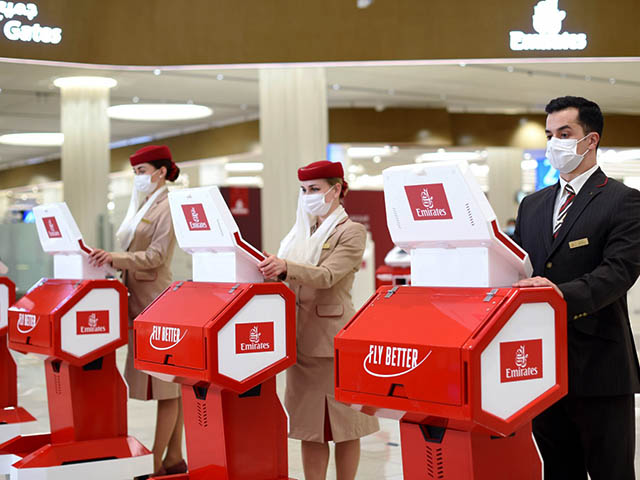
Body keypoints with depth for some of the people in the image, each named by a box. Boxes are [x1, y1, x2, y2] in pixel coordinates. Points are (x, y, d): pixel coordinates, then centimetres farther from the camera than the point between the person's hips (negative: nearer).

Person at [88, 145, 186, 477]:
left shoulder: (167, 207, -9)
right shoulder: (143, 206, 18)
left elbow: (156, 256, -18)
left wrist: (116, 257, -28)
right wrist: (109, 258, 7)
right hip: (140, 301, 9)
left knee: (165, 385, -5)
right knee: (168, 385, 12)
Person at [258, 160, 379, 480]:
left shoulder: (352, 232, -4)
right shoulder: (302, 231, 15)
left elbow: (326, 276, -19)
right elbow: (289, 279, 18)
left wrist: (287, 267, -35)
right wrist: (269, 268, -2)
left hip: (332, 337, -6)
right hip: (300, 336, 6)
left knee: (341, 421, 2)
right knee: (309, 423, 9)